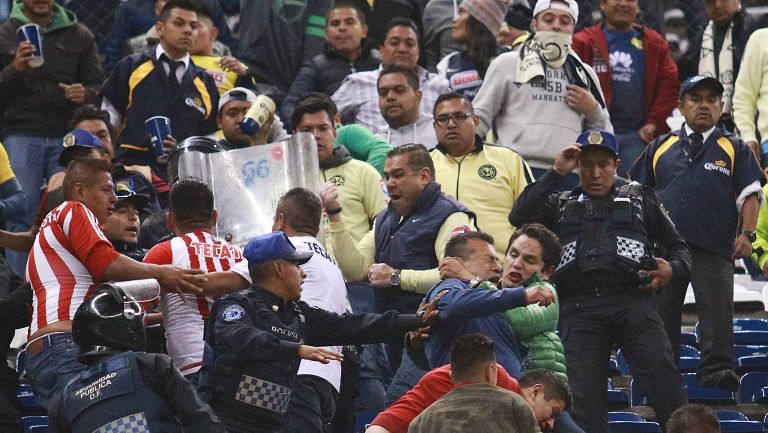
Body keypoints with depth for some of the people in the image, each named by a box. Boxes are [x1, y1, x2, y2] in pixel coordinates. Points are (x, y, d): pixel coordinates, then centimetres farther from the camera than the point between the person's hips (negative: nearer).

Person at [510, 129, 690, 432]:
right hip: (579, 307, 1)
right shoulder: (561, 205, 23)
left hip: (633, 302, -1)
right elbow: (519, 217, 6)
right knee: (583, 396, -6)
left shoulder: (640, 198, 22)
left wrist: (673, 269, 0)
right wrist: (556, 173, 6)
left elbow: (677, 245, 24)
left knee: (663, 380, -16)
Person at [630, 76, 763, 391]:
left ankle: (717, 371, -15)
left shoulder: (734, 149, 14)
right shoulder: (660, 148, 19)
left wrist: (746, 234, -6)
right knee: (661, 309, 2)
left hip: (715, 249, -2)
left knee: (716, 308, -12)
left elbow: (750, 195, 7)